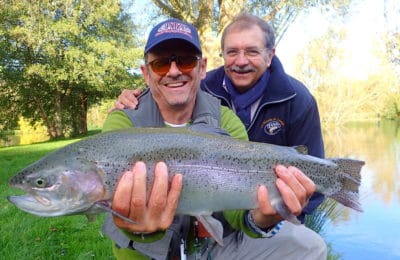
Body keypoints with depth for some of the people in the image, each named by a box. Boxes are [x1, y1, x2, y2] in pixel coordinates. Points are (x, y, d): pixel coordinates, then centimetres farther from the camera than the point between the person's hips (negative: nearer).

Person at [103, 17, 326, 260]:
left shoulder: (225, 121, -9)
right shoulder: (123, 123, -16)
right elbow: (122, 197, -31)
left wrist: (258, 219, -43)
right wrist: (142, 227, -53)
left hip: (215, 240, 1)